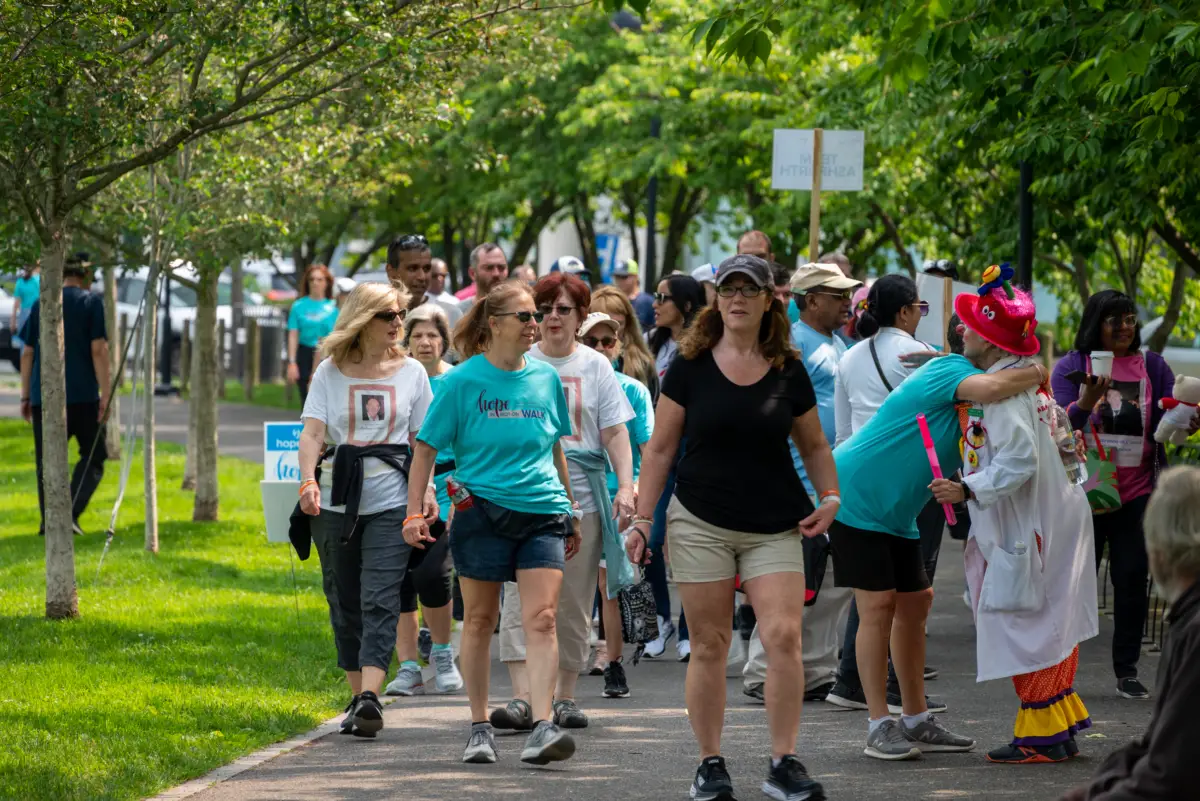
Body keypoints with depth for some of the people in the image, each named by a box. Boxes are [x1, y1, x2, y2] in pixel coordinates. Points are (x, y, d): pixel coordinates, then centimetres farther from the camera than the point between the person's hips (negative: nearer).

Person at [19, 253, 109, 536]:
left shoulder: (41, 304, 10)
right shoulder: (91, 302, -1)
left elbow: (27, 353, 10)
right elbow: (98, 350, -8)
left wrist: (26, 396, 16)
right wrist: (105, 395, -7)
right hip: (82, 396, -3)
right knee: (93, 457, 6)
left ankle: (48, 520, 5)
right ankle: (72, 512, -12)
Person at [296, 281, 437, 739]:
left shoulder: (411, 372, 8)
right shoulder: (330, 372, 5)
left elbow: (421, 440, 12)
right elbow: (312, 433, -4)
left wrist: (426, 490, -2)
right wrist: (308, 482, -20)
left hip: (391, 501, -1)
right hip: (336, 502, 1)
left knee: (380, 601, -13)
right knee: (345, 603, 8)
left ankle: (370, 697, -22)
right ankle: (358, 696, 19)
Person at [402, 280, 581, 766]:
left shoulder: (546, 379, 10)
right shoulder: (462, 381, -2)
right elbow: (426, 449, 1)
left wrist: (570, 513, 23)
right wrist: (416, 512, -7)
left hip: (541, 513, 2)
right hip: (482, 510, -2)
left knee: (541, 618, -10)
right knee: (480, 619, 6)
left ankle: (541, 727, -18)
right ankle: (480, 728, 17)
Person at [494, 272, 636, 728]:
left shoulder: (595, 366, 9)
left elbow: (615, 432, 6)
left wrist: (626, 486, -6)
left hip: (582, 498, 1)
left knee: (575, 604, 5)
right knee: (521, 599, -12)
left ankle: (565, 697, 15)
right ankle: (522, 698, -18)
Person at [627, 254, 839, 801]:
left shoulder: (789, 372, 5)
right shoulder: (690, 368, 1)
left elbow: (813, 445, 17)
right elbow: (660, 449, 4)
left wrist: (829, 497, 2)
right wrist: (642, 520, 0)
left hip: (775, 527, 1)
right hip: (701, 524, -1)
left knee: (784, 636, -12)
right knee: (709, 645, 2)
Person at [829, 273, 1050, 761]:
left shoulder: (975, 413, 12)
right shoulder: (947, 371, -18)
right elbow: (988, 387, -40)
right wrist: (1039, 375, -23)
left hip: (896, 513, 10)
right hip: (855, 496, -10)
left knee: (915, 602, 10)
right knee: (878, 605, -11)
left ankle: (917, 721, 17)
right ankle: (879, 727, -8)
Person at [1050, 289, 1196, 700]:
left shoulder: (1151, 366, 6)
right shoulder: (1072, 367, -1)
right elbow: (1062, 423, -11)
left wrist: (1188, 423, -19)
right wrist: (1088, 401, -30)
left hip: (1136, 493, 2)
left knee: (1132, 578, 1)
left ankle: (1127, 670, 9)